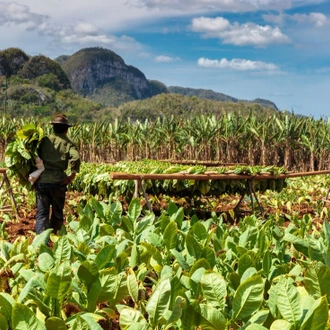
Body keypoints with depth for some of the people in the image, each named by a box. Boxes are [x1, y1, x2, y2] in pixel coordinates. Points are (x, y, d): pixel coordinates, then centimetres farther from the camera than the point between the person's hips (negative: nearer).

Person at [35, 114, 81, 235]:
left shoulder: (45, 140, 6)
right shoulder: (68, 143, 2)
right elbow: (75, 158, -15)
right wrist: (72, 175, -5)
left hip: (41, 180, 1)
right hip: (58, 182, 0)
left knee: (41, 213, 2)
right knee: (57, 212, 17)